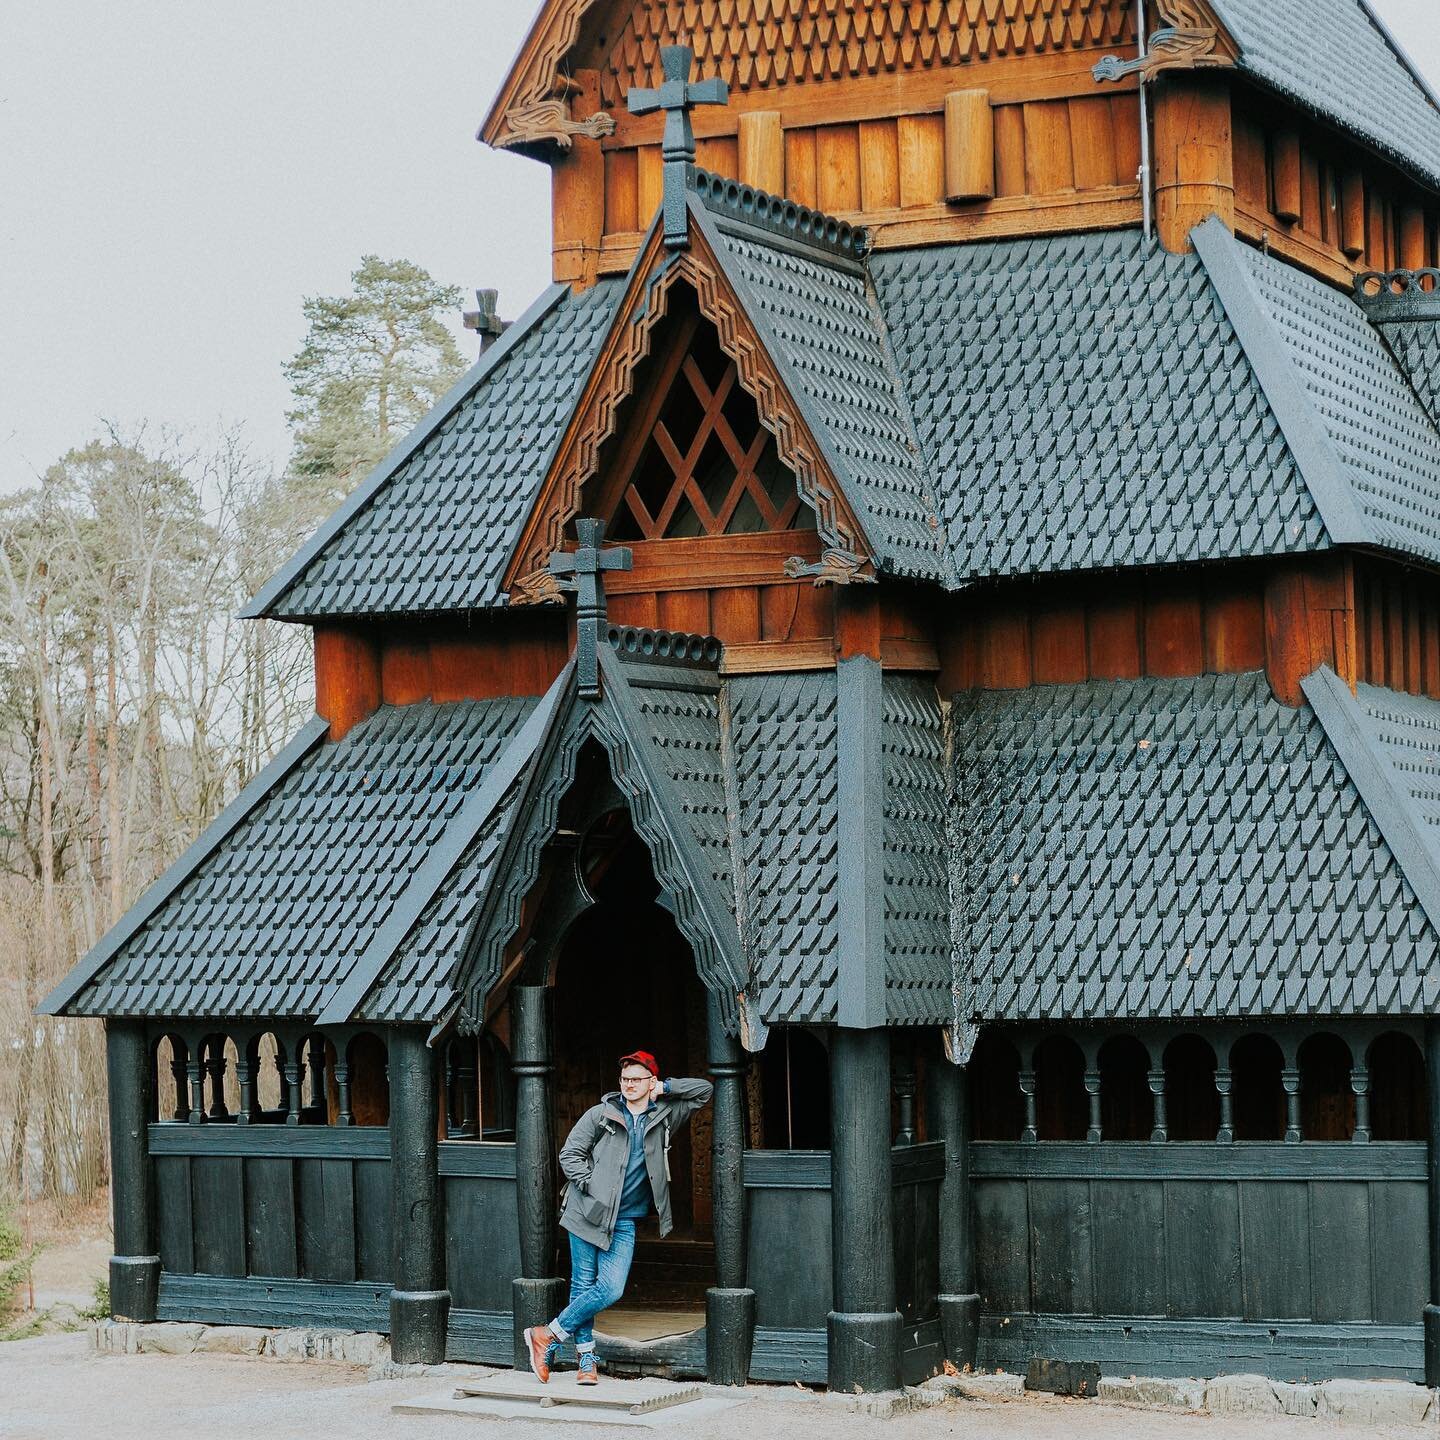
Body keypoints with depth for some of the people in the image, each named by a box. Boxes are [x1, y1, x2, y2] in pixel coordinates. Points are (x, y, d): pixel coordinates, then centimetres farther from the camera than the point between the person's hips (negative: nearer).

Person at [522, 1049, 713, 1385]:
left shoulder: (664, 1116, 10)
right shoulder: (600, 1115, 2)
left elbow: (705, 1090, 16)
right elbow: (569, 1154, 2)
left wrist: (665, 1088, 5)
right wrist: (592, 1188, -9)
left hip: (624, 1221, 2)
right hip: (588, 1211, -2)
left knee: (611, 1289, -11)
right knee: (583, 1285, -2)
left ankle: (548, 1336, 1)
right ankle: (587, 1359, 10)